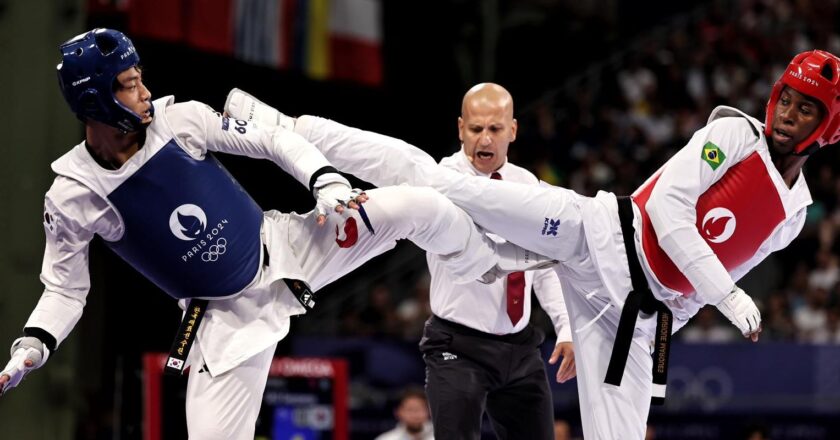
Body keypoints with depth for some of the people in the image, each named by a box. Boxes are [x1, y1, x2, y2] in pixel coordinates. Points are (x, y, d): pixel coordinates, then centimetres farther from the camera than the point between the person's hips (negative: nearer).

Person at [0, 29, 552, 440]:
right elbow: (64, 288, -5)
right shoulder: (72, 195, -16)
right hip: (226, 315, -2)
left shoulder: (180, 119, -12)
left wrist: (326, 181, -20)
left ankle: (492, 261, 25)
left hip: (281, 245, 2)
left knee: (417, 206, -7)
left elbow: (274, 140, -3)